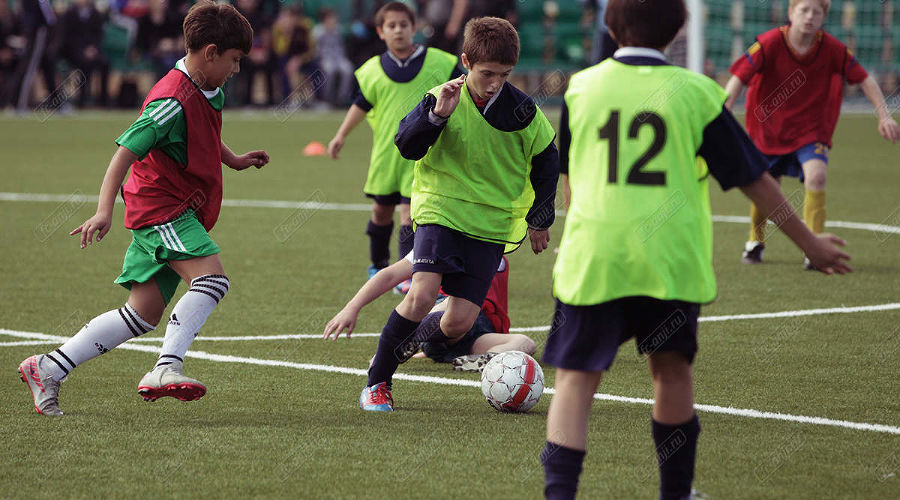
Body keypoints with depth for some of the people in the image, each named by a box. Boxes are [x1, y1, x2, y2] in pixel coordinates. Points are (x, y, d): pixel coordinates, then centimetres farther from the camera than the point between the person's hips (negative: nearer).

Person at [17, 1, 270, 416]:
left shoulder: (210, 93, 10)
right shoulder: (173, 101, -21)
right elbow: (126, 151, -27)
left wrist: (234, 160, 33)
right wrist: (104, 211, -35)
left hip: (179, 215, 9)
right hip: (161, 207, -9)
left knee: (143, 314, 6)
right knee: (212, 278, -27)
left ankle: (49, 369, 11)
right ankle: (167, 369, -32)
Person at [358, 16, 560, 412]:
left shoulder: (522, 111, -5)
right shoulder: (443, 99, -7)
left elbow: (546, 162, 9)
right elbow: (405, 146, -12)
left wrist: (539, 219, 17)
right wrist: (436, 116, -28)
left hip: (491, 225, 2)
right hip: (441, 211, -2)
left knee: (459, 322, -7)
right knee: (421, 295, -23)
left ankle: (413, 339, 29)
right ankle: (376, 383, -7)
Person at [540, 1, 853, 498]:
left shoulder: (582, 87, 7)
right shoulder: (694, 92, 3)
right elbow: (754, 178, 8)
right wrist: (810, 243, 18)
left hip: (592, 253, 0)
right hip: (671, 257, 0)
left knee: (576, 378, 1)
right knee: (672, 369, 18)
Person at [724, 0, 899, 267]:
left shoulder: (832, 48, -13)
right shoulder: (769, 43, -19)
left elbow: (864, 79, -3)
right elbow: (738, 78, -21)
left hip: (811, 129, 0)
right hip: (768, 129, 0)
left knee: (816, 175, -25)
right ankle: (755, 242, 40)